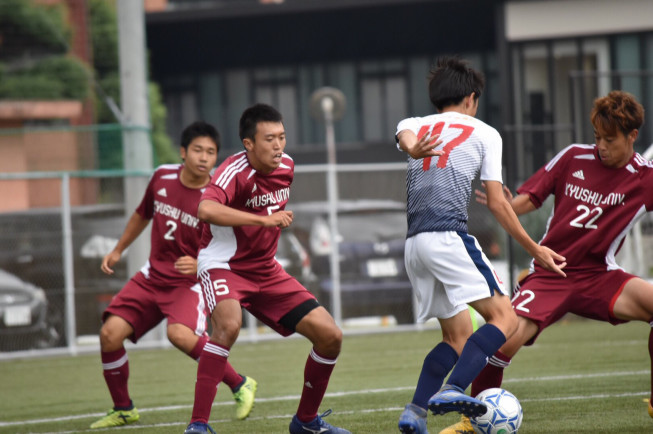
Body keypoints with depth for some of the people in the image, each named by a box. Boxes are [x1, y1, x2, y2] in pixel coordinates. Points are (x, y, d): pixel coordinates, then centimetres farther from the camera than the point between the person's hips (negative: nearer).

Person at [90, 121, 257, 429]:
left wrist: (200, 265, -31)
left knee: (179, 333, -34)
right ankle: (123, 409, 12)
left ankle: (240, 386, -14)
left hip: (191, 282, -5)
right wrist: (118, 250, 26)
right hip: (153, 276, 5)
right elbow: (143, 214, 20)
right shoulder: (162, 177, -1)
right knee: (110, 333, -9)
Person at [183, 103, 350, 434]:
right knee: (229, 325, -37)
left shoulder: (286, 166, 1)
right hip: (224, 266, -7)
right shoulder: (235, 171, -22)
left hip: (265, 270, 7)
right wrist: (265, 220, -40)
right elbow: (206, 209, -43)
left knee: (330, 336, -1)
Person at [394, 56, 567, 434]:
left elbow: (405, 137, -3)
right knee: (504, 317, -9)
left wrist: (414, 151, -28)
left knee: (458, 336, 14)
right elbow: (497, 203, 10)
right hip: (449, 234, -6)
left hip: (412, 243, 6)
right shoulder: (484, 133, 14)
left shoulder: (414, 126, 24)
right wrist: (535, 250, 18)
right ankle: (453, 389, -30)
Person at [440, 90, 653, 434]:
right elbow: (530, 198, 5)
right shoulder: (573, 158, 1)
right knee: (505, 339, -23)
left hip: (597, 276, 0)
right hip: (548, 274, 0)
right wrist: (507, 206, -15)